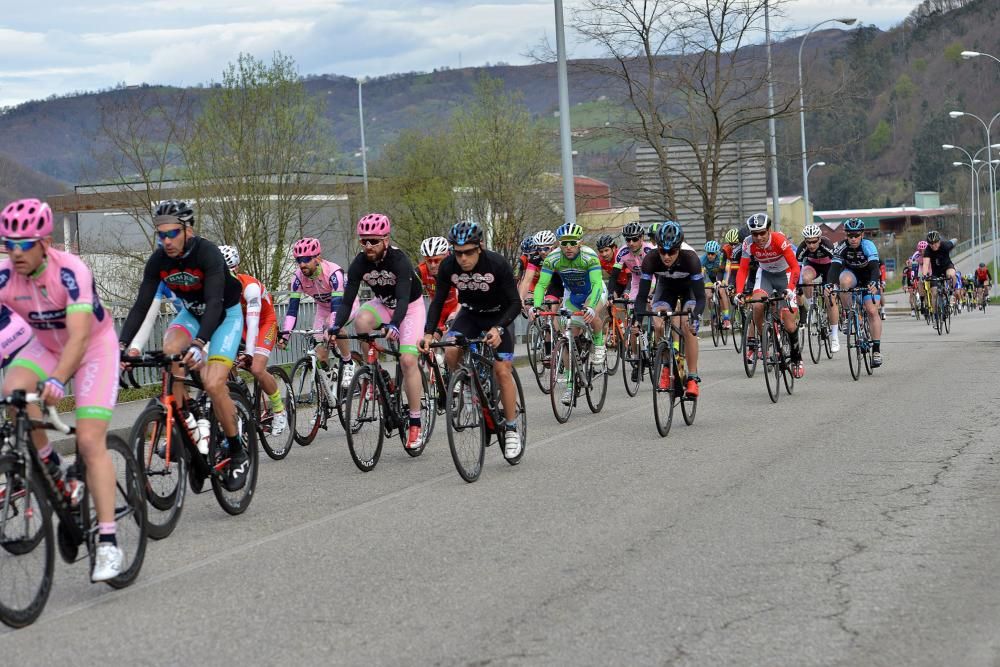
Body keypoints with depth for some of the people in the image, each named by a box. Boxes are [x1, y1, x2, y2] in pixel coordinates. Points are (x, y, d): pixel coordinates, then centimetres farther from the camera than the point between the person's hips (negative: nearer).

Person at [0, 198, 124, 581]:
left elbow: (78, 336, -41)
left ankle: (108, 544, -14)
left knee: (90, 440, -16)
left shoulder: (70, 272, -32)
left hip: (94, 346, -4)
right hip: (46, 345, 4)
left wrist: (57, 380, -57)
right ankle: (56, 474, -7)